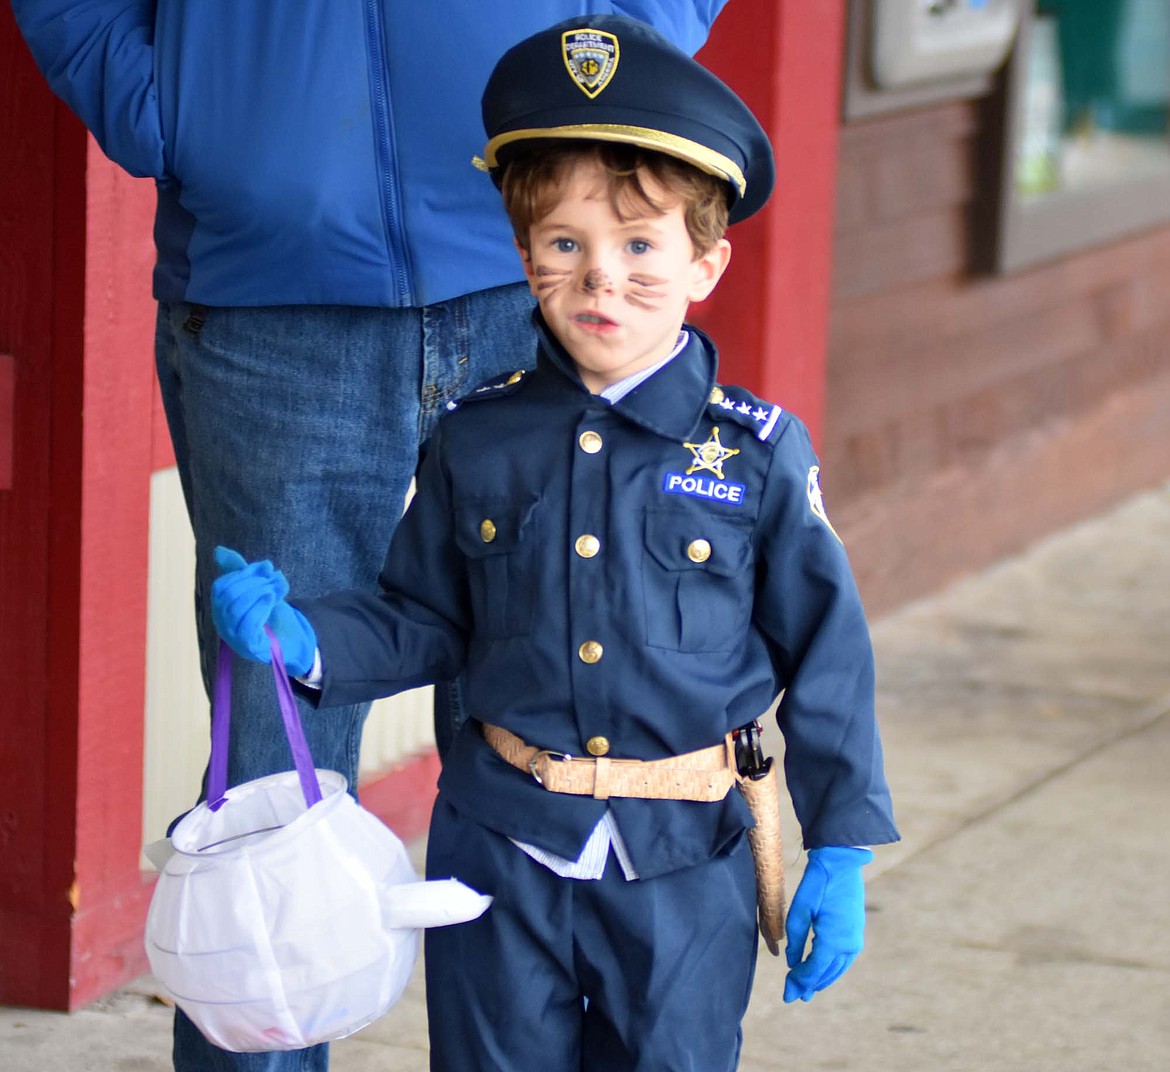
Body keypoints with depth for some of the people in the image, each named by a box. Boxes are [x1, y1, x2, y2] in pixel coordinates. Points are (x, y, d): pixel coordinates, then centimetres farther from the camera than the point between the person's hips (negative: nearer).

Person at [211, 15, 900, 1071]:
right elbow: (421, 622, 12)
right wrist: (305, 637, -7)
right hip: (501, 850, 2)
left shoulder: (758, 455, -4)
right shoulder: (478, 441, 2)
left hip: (682, 864, -2)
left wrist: (839, 852, 0)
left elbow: (826, 656, 1)